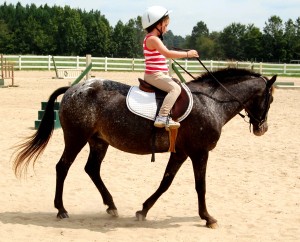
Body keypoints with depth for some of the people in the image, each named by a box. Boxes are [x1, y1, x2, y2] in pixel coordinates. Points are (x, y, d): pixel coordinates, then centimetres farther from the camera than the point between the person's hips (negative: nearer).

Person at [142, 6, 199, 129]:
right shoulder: (153, 39, -16)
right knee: (175, 88, -23)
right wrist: (187, 54, -26)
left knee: (176, 85, 21)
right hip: (154, 75, -11)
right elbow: (167, 53, -29)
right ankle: (162, 117, -31)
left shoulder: (152, 39, 16)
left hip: (157, 74, 11)